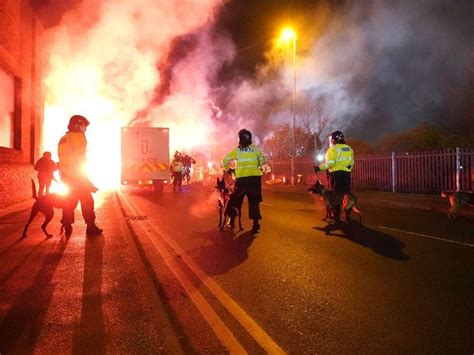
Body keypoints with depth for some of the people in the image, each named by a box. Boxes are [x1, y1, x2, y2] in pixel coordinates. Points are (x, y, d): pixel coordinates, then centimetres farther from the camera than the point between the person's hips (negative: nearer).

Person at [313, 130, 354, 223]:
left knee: (336, 195, 1)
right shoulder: (349, 148, 12)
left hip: (336, 174, -6)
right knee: (346, 194, 13)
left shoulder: (333, 149, -8)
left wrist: (319, 168, -9)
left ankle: (336, 216, 3)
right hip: (346, 174, 6)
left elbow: (329, 163, -18)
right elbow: (351, 163, 14)